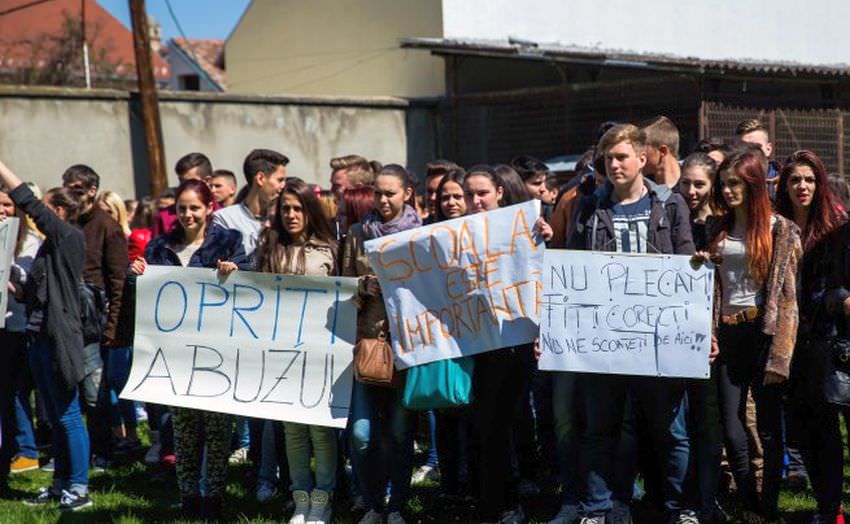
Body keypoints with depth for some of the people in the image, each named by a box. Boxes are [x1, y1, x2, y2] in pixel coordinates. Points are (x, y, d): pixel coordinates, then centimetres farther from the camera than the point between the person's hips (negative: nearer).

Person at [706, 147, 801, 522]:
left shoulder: (780, 230, -1)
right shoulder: (718, 230, 13)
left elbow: (787, 293, -6)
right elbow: (709, 287, 14)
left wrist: (779, 351, -14)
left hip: (762, 332, -4)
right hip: (727, 333, 4)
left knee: (769, 427, 2)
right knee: (731, 430, 2)